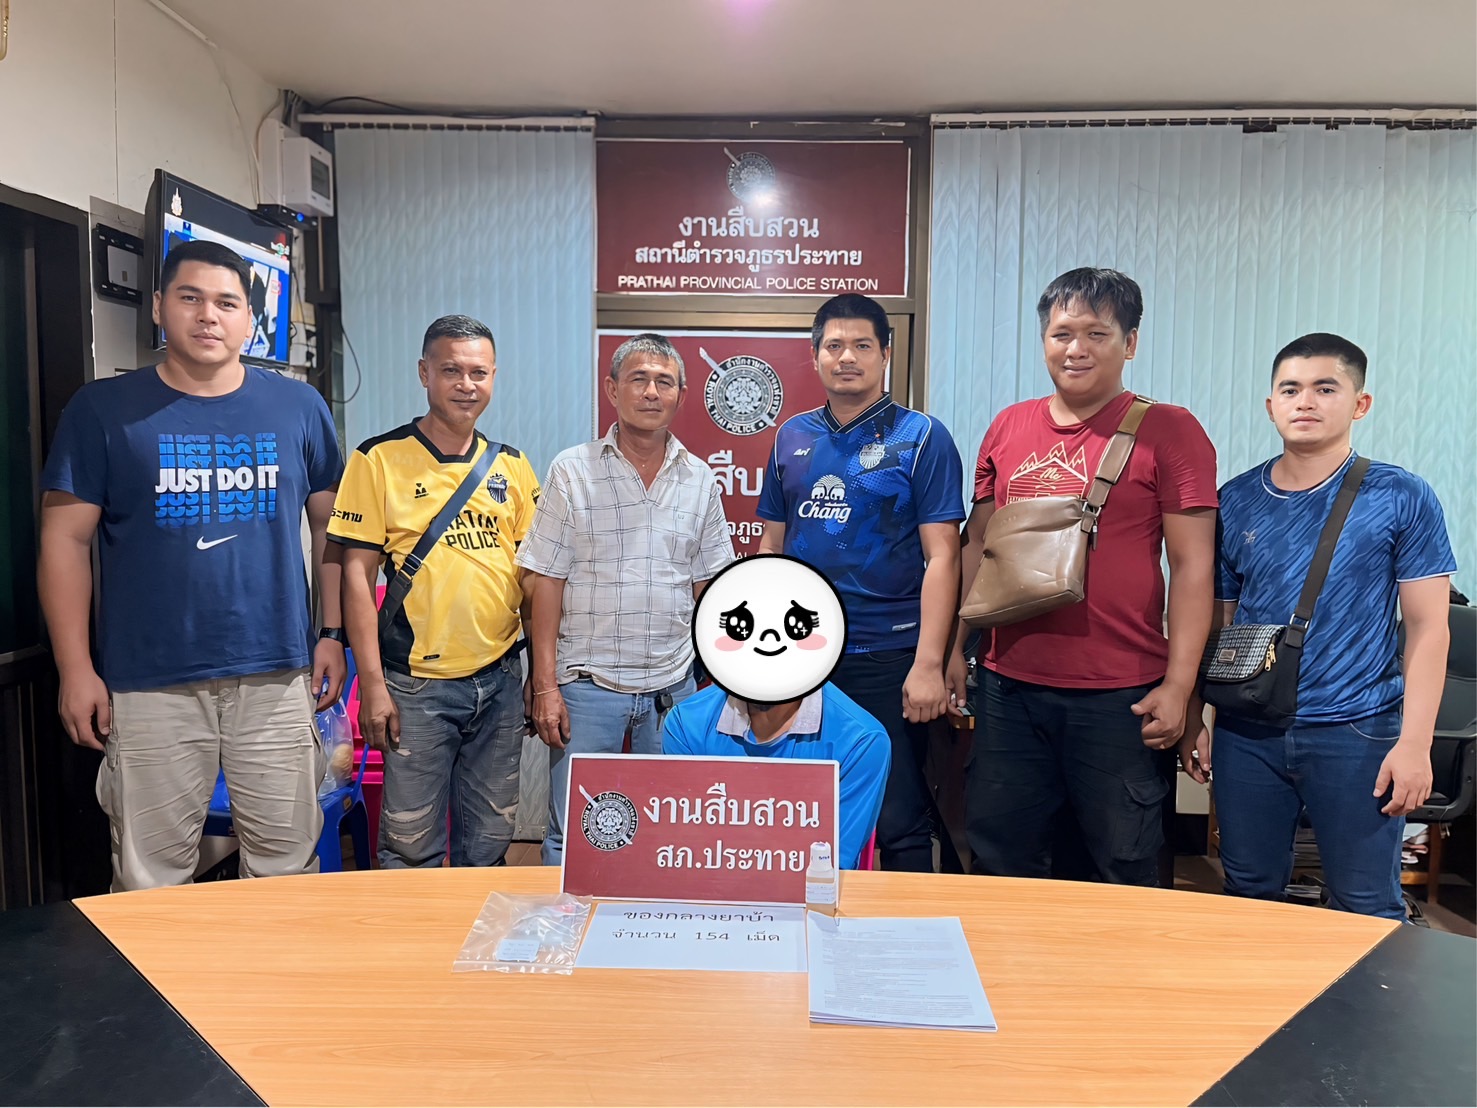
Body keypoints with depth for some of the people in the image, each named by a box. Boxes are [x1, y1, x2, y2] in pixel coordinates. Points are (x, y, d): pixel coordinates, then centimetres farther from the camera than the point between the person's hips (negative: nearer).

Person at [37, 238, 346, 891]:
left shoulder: (299, 408, 6)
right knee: (150, 881, 9)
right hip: (149, 683, -1)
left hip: (278, 676, 1)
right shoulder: (103, 410, 2)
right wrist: (75, 670, -3)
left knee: (287, 867, 10)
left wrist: (334, 633, 5)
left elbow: (331, 526, 10)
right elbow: (66, 541, 2)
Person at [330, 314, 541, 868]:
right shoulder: (380, 459, -4)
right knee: (411, 847, 5)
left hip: (500, 678, 4)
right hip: (417, 683, -3)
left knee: (489, 842, 15)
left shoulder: (512, 466, 8)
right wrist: (372, 683, -10)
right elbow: (357, 573, -5)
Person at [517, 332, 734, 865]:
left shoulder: (701, 481, 7)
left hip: (674, 686, 3)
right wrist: (546, 686, -7)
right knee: (572, 838, 3)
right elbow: (547, 583, -3)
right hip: (587, 685, -2)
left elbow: (709, 588, 11)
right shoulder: (572, 471, -1)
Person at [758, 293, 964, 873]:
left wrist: (929, 664, -15)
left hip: (889, 658, -4)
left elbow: (941, 555, -9)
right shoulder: (793, 437, 9)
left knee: (900, 823, 5)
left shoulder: (921, 437, -4)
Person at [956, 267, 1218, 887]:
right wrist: (955, 649, 12)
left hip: (1120, 695, -4)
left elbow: (1193, 563, -6)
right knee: (1000, 865, 15)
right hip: (1009, 686, 4)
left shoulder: (1168, 431, -4)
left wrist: (1178, 683, -11)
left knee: (1127, 872, 10)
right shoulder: (1008, 428, 9)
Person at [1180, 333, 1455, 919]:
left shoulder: (1401, 498, -3)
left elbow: (1427, 627, -4)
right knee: (1250, 895, 13)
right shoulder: (1235, 501, 4)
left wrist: (1414, 743, -11)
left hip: (1357, 732, -2)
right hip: (1246, 733, 3)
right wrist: (1192, 720, 7)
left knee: (1369, 908, 5)